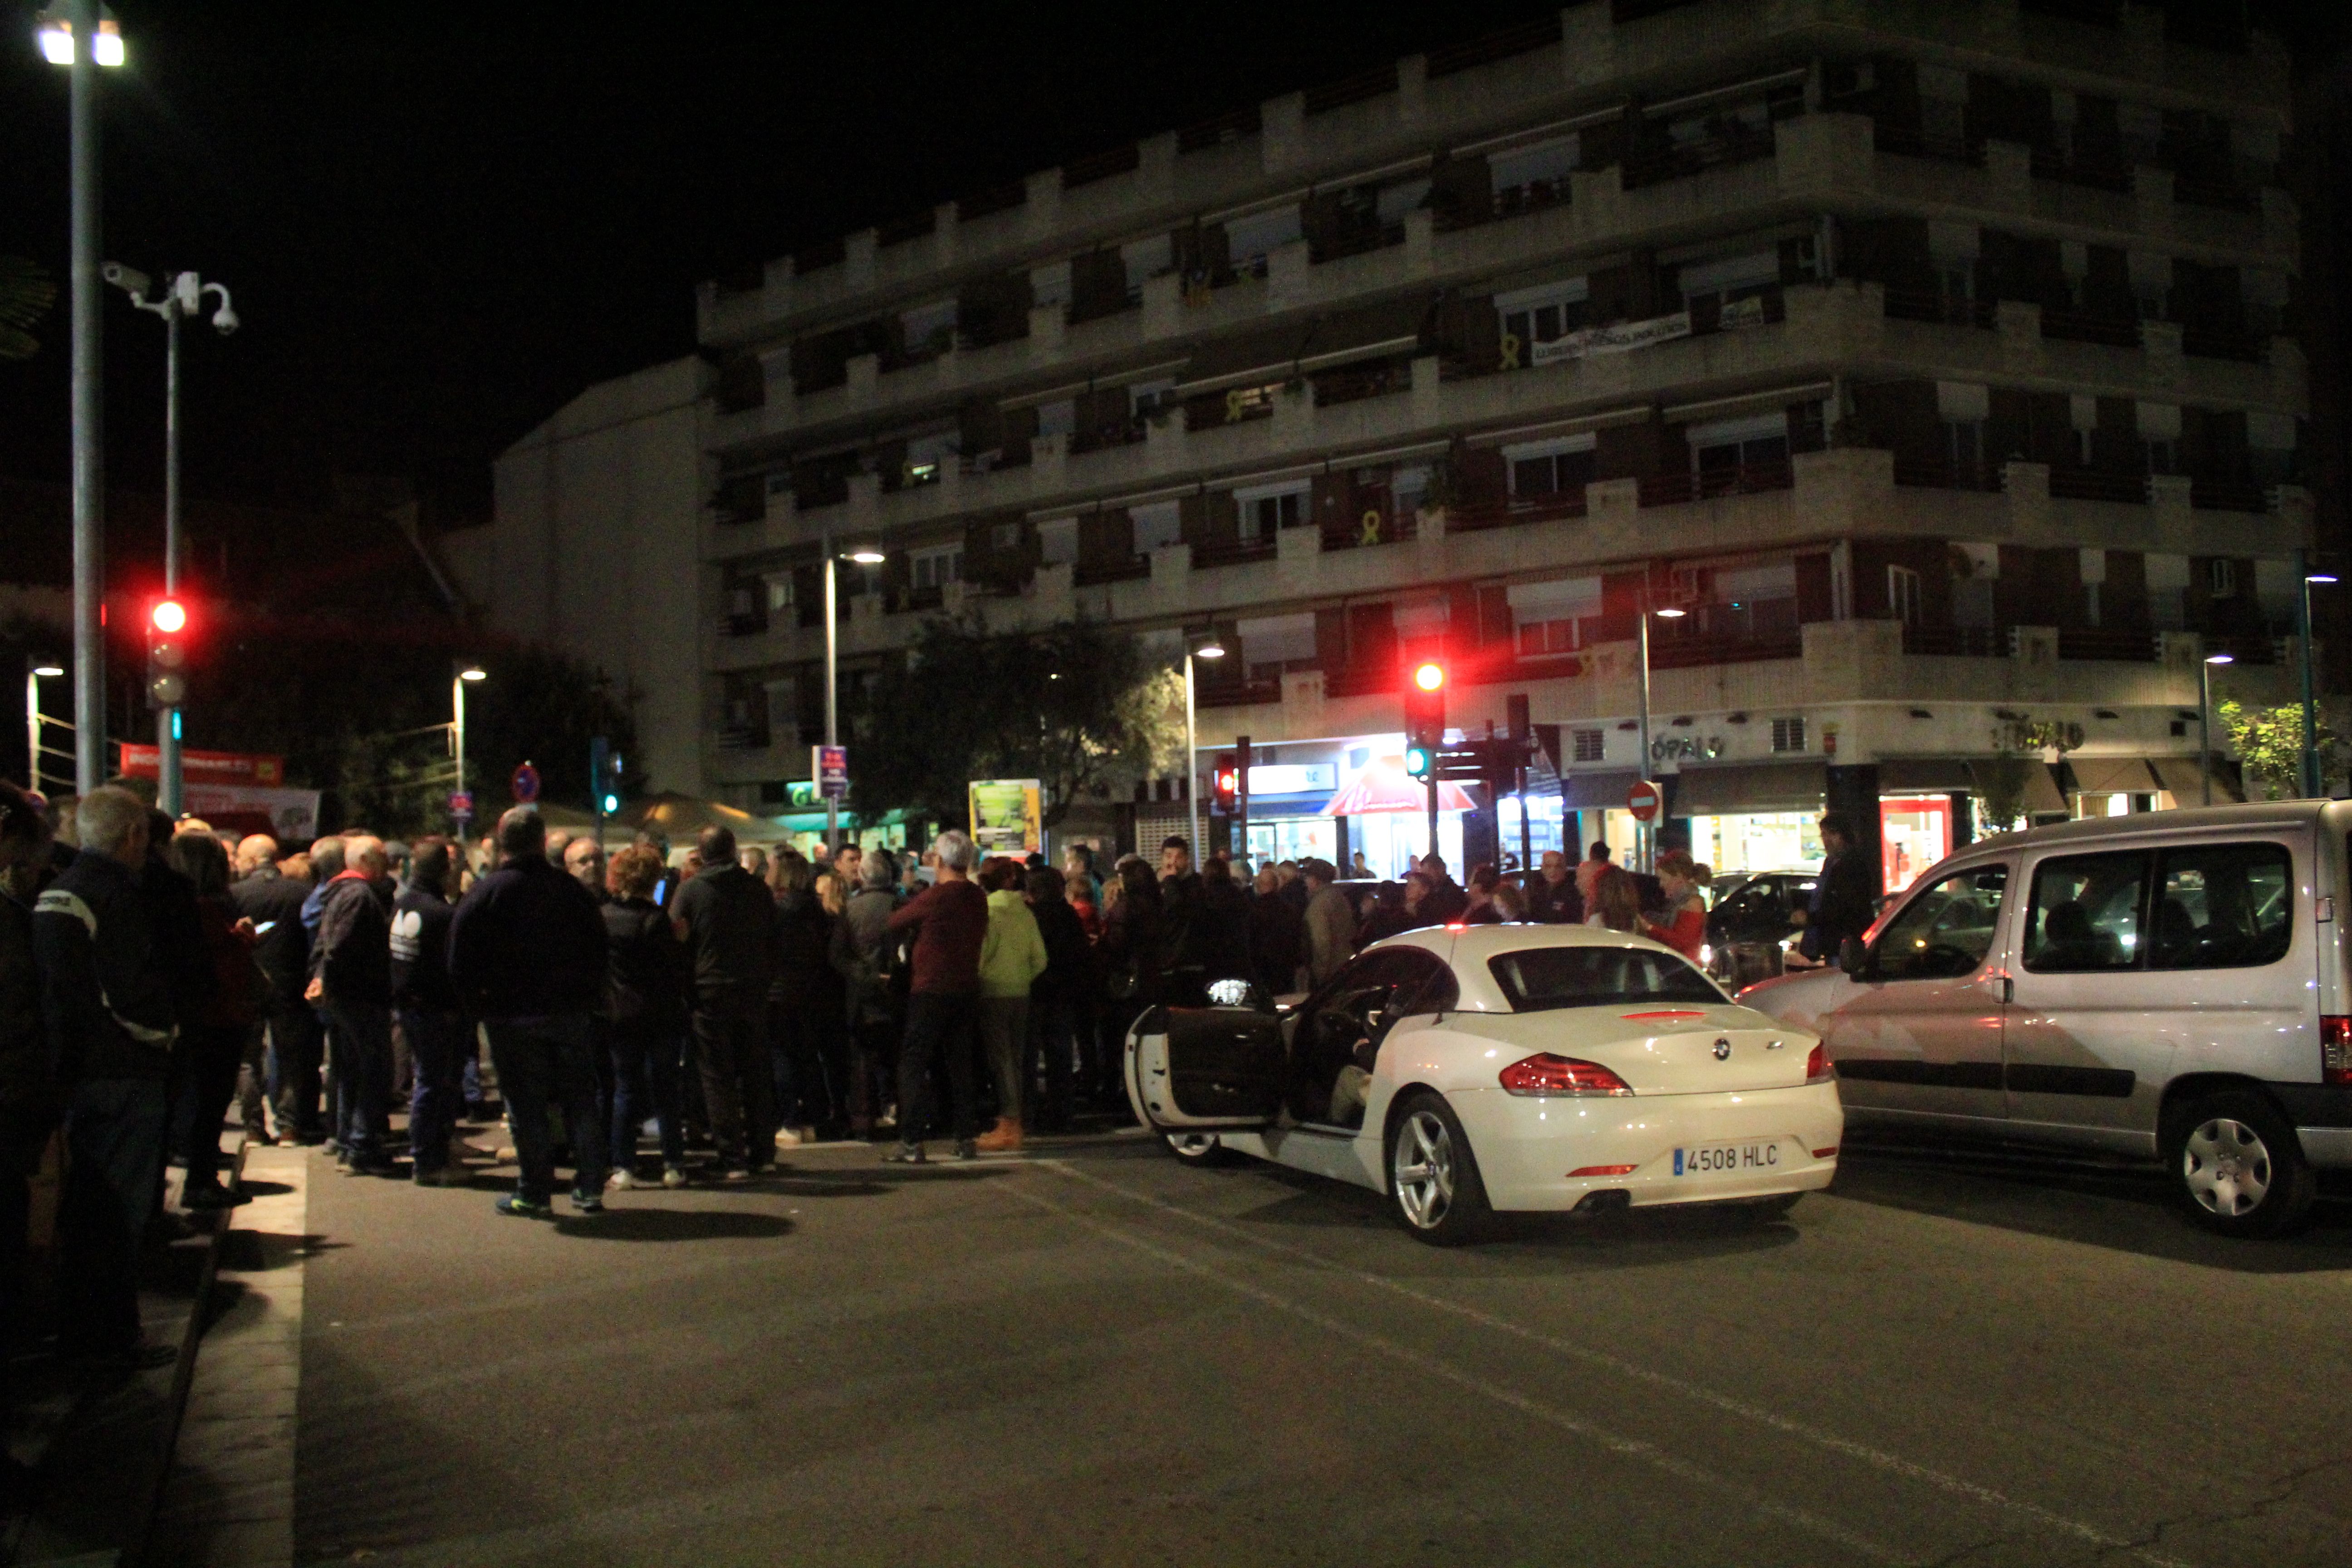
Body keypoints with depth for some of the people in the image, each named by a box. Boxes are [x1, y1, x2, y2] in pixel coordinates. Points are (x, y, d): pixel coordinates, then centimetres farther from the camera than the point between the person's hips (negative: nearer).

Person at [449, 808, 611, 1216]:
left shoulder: (484, 894, -6)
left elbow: (460, 964, -8)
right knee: (581, 1102, 11)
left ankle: (534, 1194, 7)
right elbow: (598, 952, 8)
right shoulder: (572, 890, 2)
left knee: (527, 1106, 4)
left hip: (513, 1017, -3)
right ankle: (590, 1189, 13)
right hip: (572, 1013, 3)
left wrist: (480, 1006, 3)